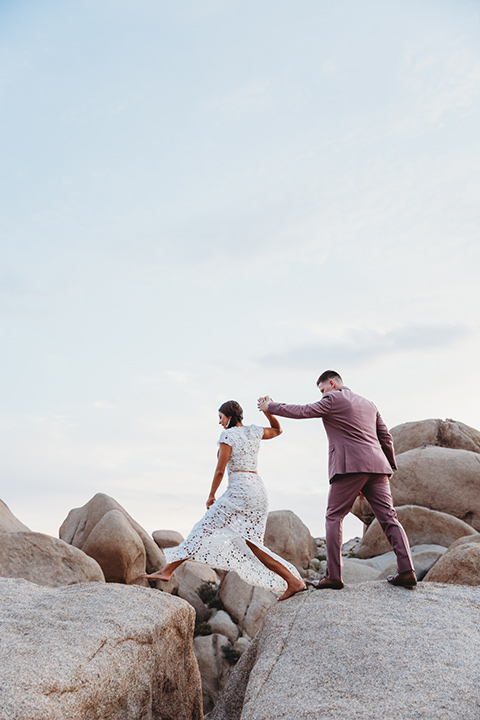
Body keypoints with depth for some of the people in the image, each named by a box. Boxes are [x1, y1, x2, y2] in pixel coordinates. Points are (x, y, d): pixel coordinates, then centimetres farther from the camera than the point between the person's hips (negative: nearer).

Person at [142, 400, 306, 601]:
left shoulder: (228, 435, -3)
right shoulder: (254, 431, 15)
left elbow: (220, 470, -6)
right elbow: (277, 430, 35)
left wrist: (211, 495, 5)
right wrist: (267, 411, 19)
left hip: (239, 490, -7)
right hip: (259, 489, 7)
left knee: (204, 530, -2)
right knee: (251, 544, 7)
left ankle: (167, 571, 1)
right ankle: (293, 581, -1)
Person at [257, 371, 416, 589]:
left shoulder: (333, 399, 3)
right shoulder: (368, 404, 24)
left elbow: (302, 411, 3)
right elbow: (386, 437, 22)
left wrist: (270, 406, 14)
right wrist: (389, 466, 27)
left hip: (349, 467, -6)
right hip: (376, 465, 6)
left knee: (334, 518, 1)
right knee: (388, 518, 4)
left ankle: (333, 576, -2)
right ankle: (406, 571, -4)